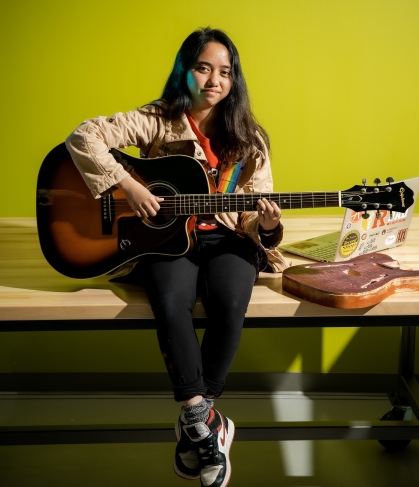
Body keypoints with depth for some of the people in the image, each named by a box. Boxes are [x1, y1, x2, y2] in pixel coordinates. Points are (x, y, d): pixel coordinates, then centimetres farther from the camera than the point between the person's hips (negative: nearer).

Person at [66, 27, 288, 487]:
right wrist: (127, 185, -23)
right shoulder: (157, 120, -3)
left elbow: (255, 217, 2)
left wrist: (266, 225, -22)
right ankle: (204, 420, -15)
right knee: (170, 305, -32)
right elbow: (83, 136, -13)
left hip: (225, 238, 2)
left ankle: (193, 422, -8)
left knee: (230, 305, -29)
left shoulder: (247, 138, 4)